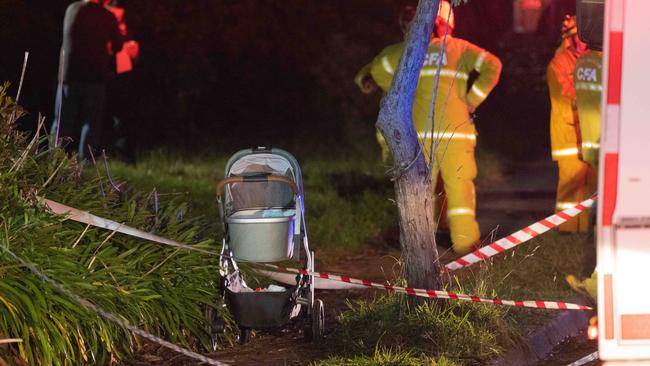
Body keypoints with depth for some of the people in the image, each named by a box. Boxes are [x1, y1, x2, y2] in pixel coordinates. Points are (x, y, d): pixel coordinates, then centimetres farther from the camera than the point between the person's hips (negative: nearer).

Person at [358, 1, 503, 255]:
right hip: (455, 131, -1)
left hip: (419, 131, 1)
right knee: (459, 186, 1)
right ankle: (465, 241, -1)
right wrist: (472, 99, 0)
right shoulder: (460, 48, 4)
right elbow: (492, 66, -5)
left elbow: (378, 68, 13)